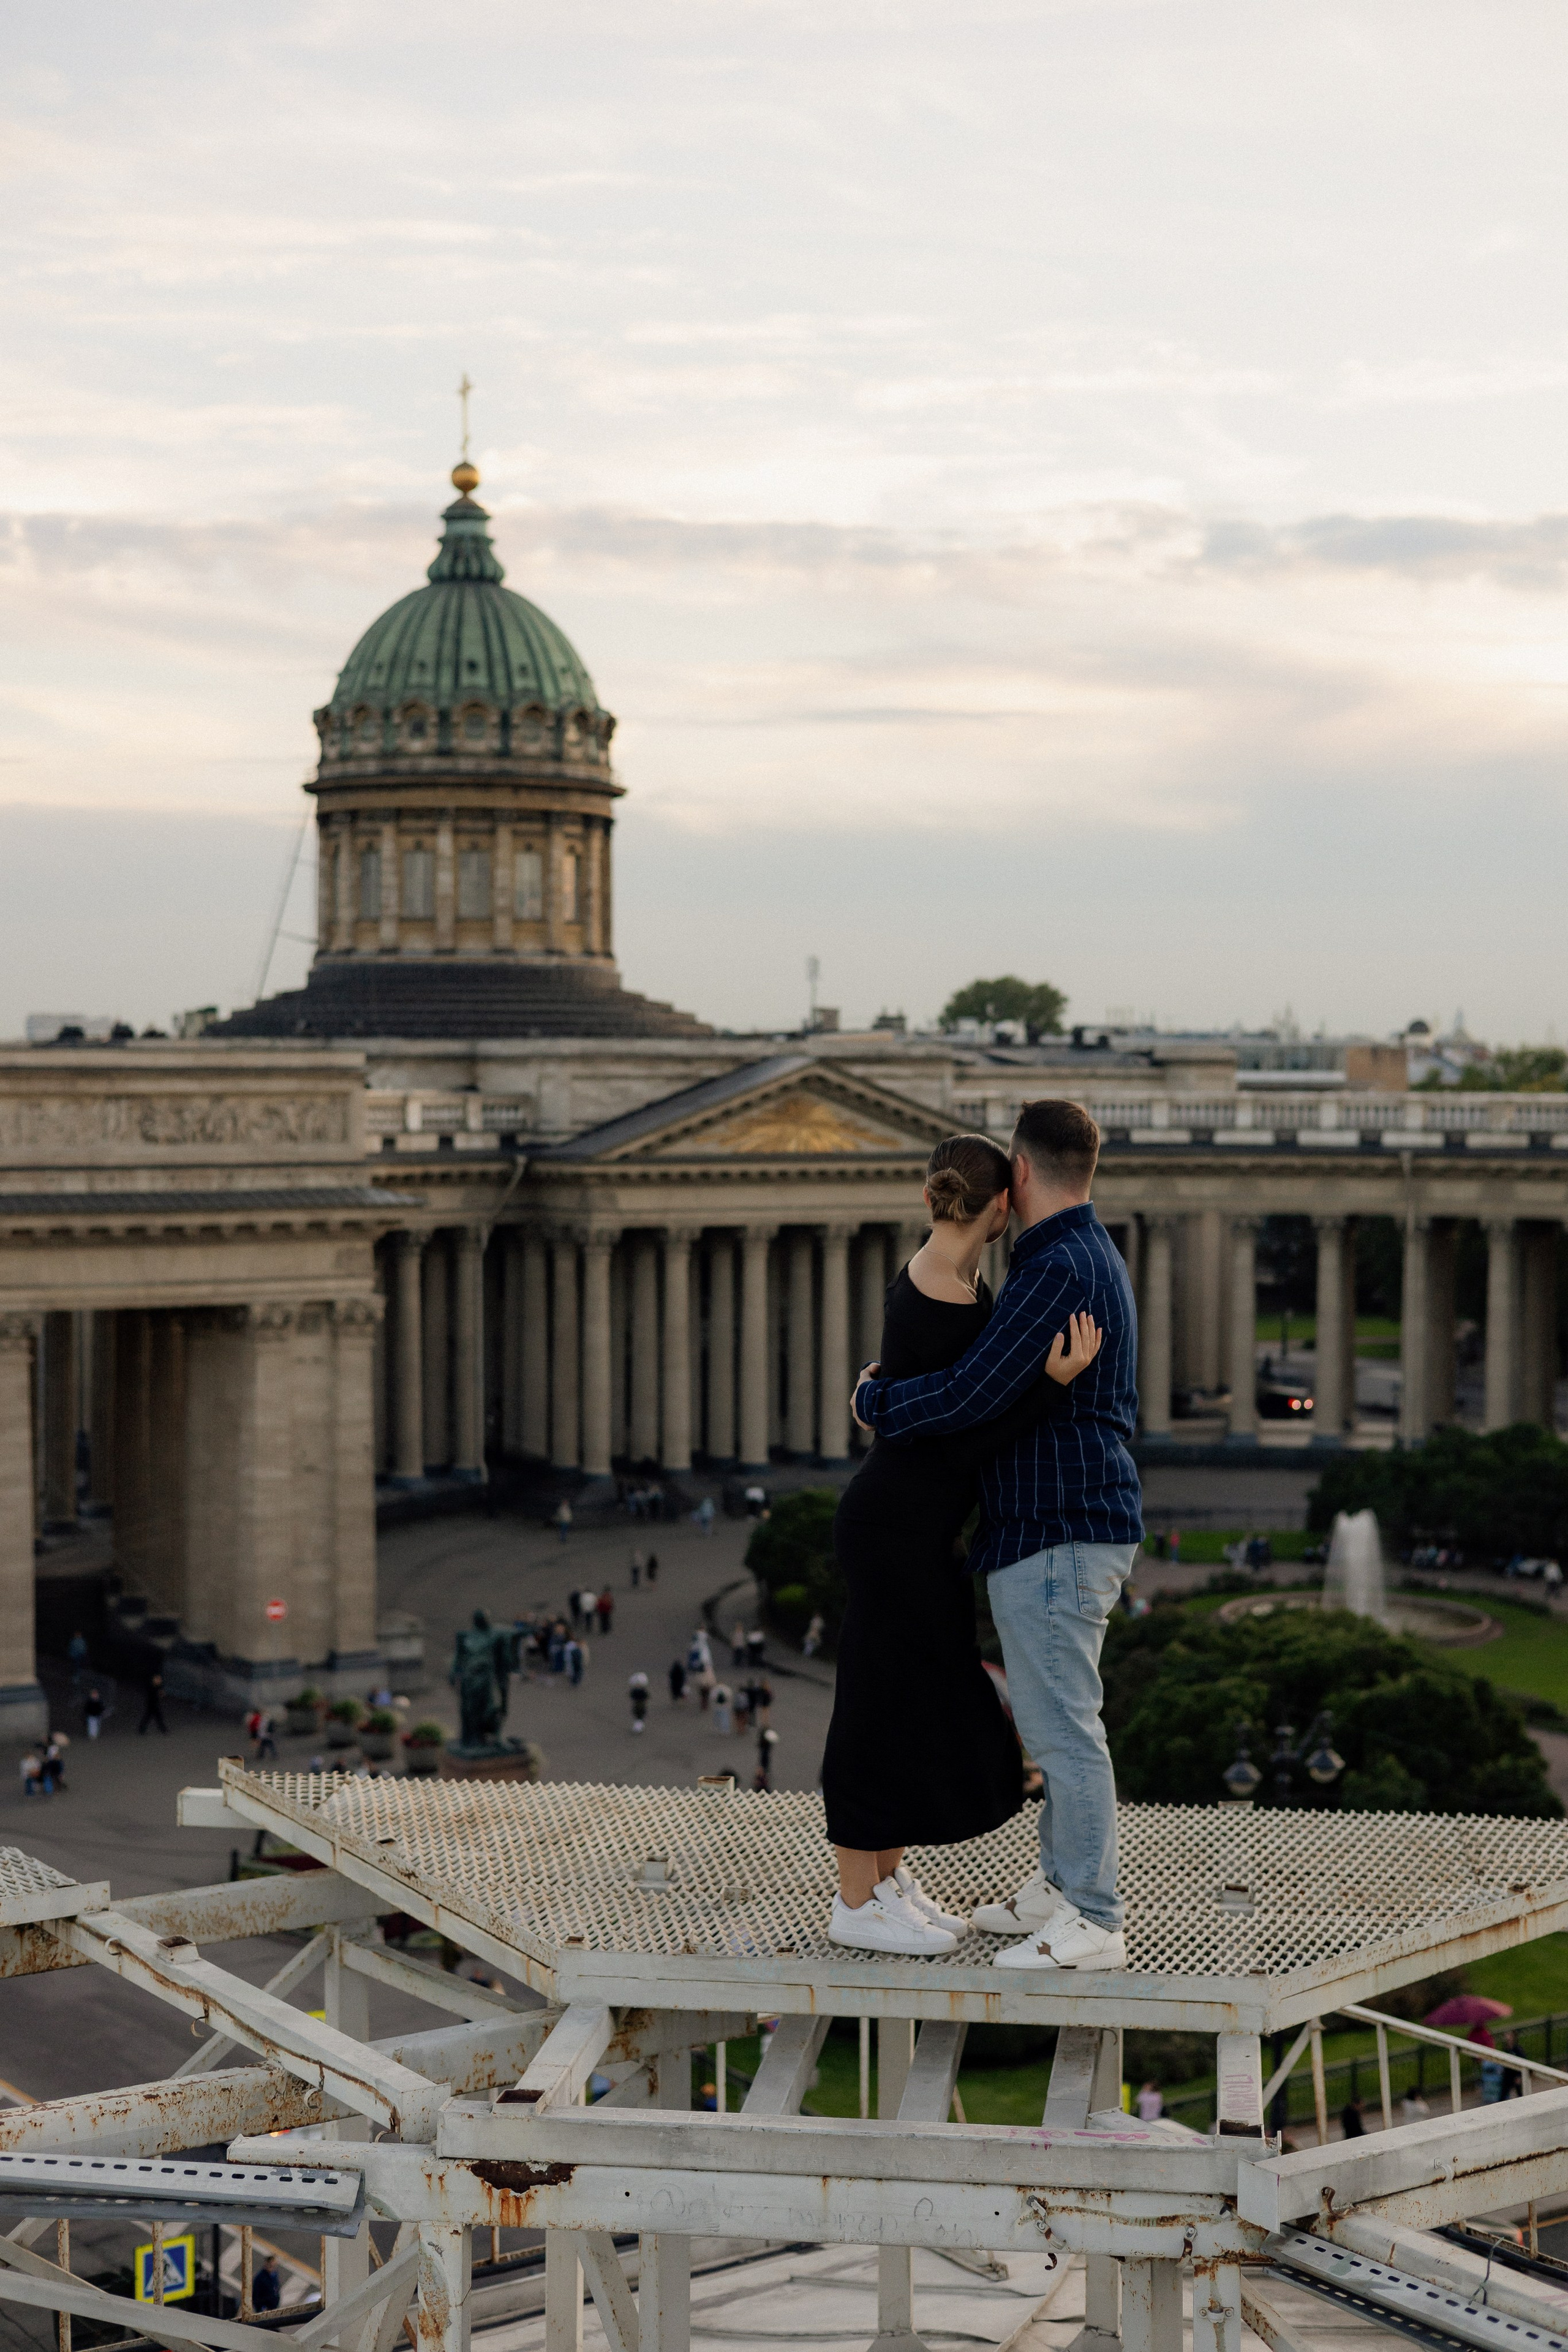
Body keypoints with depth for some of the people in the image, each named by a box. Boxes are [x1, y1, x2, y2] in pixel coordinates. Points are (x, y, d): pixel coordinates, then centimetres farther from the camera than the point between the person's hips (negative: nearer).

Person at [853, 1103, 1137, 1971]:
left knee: (1061, 1726, -6)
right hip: (1080, 1521, 11)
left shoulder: (1056, 1270, -19)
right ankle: (1060, 1887, 27)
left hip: (1055, 1533, -11)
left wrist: (875, 1401, -7)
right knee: (1057, 1718, 18)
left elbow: (970, 1394, -26)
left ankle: (1091, 1924, -2)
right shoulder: (1095, 1257, 15)